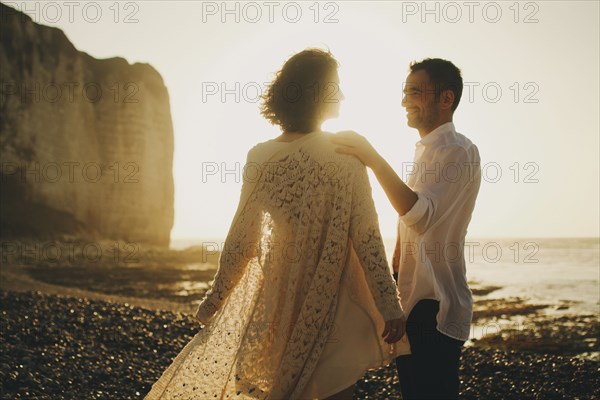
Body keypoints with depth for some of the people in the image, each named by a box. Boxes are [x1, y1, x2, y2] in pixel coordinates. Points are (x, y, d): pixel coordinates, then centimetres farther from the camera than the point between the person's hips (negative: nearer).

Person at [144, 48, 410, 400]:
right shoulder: (347, 154, -12)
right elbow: (367, 240, -15)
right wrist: (391, 309, -11)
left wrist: (213, 303, 10)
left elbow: (241, 242, -1)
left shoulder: (261, 158, -4)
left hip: (281, 300, 4)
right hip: (337, 305, -3)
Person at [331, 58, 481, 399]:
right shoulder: (426, 151, 17)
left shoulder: (458, 152, -14)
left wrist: (372, 158, -29)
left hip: (434, 307, -10)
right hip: (410, 299, 10)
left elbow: (421, 215, -28)